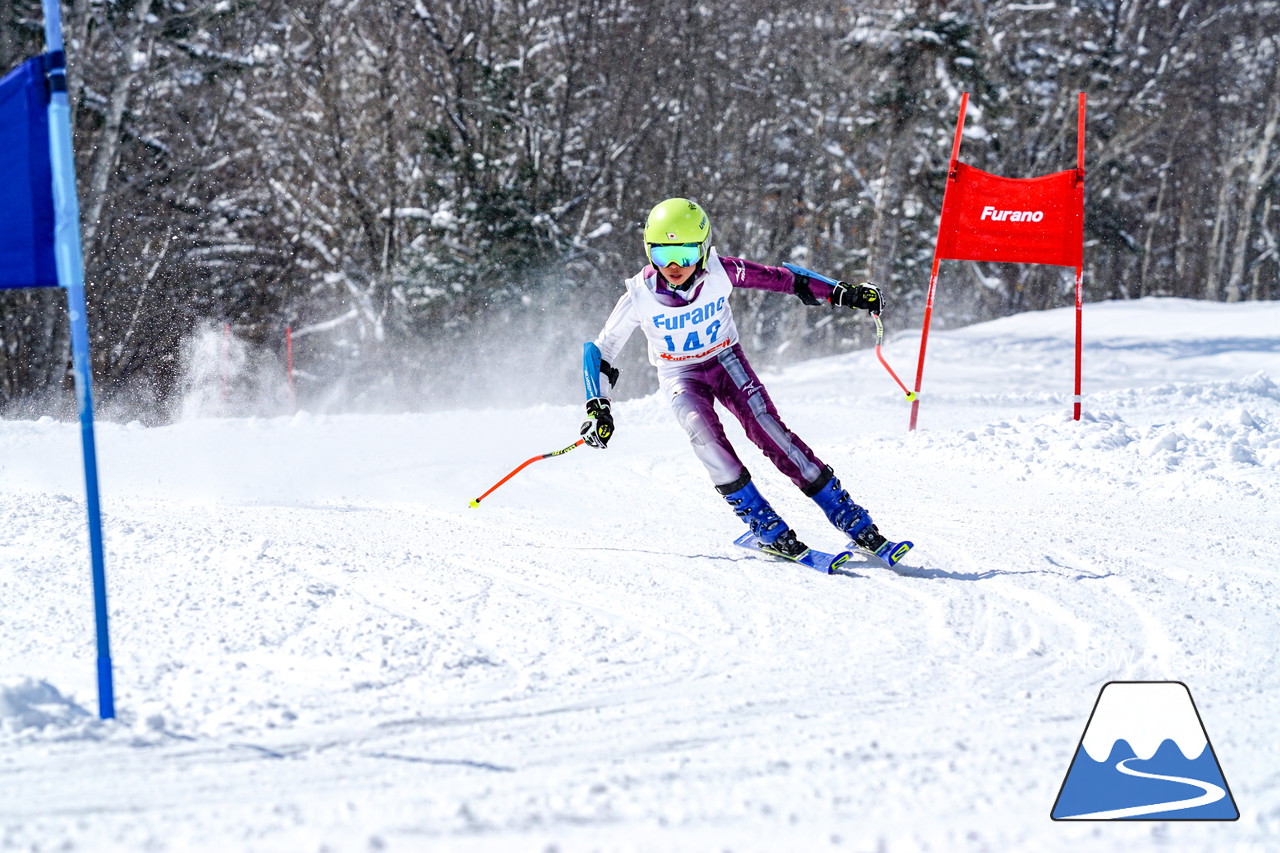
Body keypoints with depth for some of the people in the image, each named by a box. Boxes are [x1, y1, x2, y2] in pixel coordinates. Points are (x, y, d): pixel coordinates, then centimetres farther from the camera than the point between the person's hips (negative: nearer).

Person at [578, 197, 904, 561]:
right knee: (702, 429, -31)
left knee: (768, 429, -20)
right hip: (681, 377, 0)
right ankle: (766, 526, -25)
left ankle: (852, 520, -19)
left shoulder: (720, 273, -23)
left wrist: (843, 293, -18)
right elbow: (599, 351, -12)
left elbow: (781, 277, -13)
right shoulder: (640, 296, -23)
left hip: (725, 361, 0)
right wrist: (597, 409, -20)